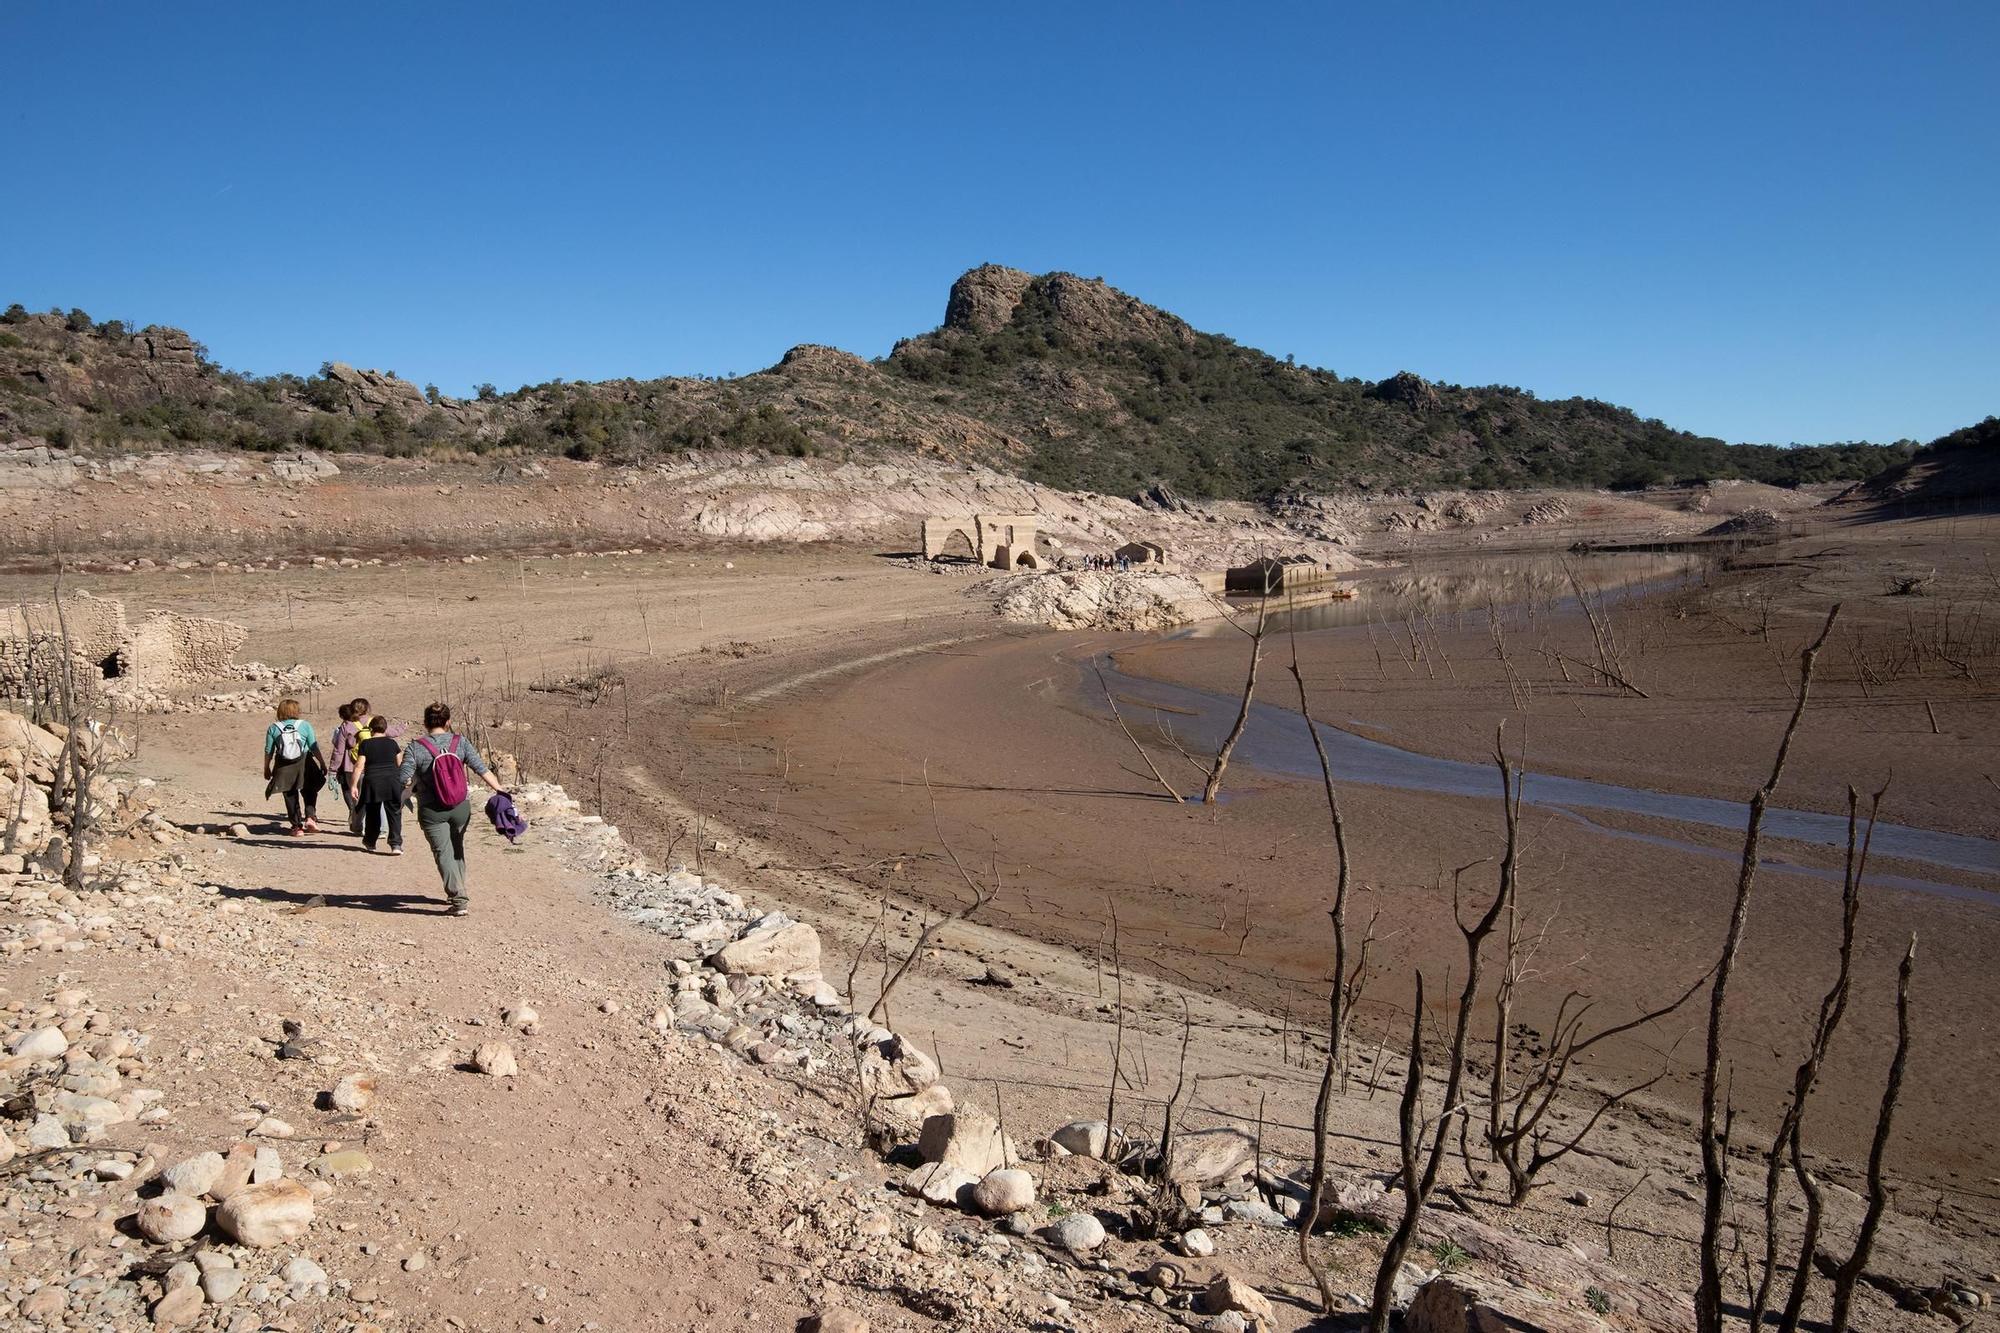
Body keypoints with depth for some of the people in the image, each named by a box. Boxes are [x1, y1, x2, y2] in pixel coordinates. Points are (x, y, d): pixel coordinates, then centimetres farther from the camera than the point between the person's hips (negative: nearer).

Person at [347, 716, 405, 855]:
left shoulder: (365, 744, 0)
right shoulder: (392, 743, 7)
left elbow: (359, 766, -6)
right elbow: (400, 763, 13)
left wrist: (353, 785, -5)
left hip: (372, 782, 0)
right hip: (392, 780, 0)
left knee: (372, 813, 17)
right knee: (394, 813, 1)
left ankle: (370, 842, 32)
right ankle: (396, 844, -11)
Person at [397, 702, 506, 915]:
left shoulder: (415, 748, -8)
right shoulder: (460, 742, -2)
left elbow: (404, 781, -11)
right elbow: (481, 769, -6)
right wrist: (499, 789, 0)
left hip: (432, 811, -3)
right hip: (461, 807, 3)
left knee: (443, 852, -1)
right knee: (457, 848, 22)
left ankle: (459, 899, -13)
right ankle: (457, 893, 33)